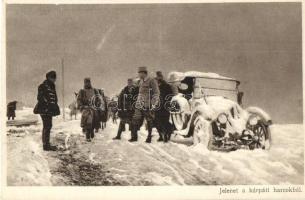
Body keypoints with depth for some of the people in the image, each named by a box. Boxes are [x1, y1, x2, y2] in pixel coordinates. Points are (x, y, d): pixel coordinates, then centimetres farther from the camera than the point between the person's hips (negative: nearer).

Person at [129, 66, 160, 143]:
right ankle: (134, 136, 7)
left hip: (148, 106, -7)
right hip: (139, 105, 7)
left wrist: (153, 104, -15)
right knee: (135, 121, 0)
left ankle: (149, 138, 13)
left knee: (149, 122, 2)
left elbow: (156, 93, -10)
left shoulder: (152, 81, -7)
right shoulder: (141, 82, 15)